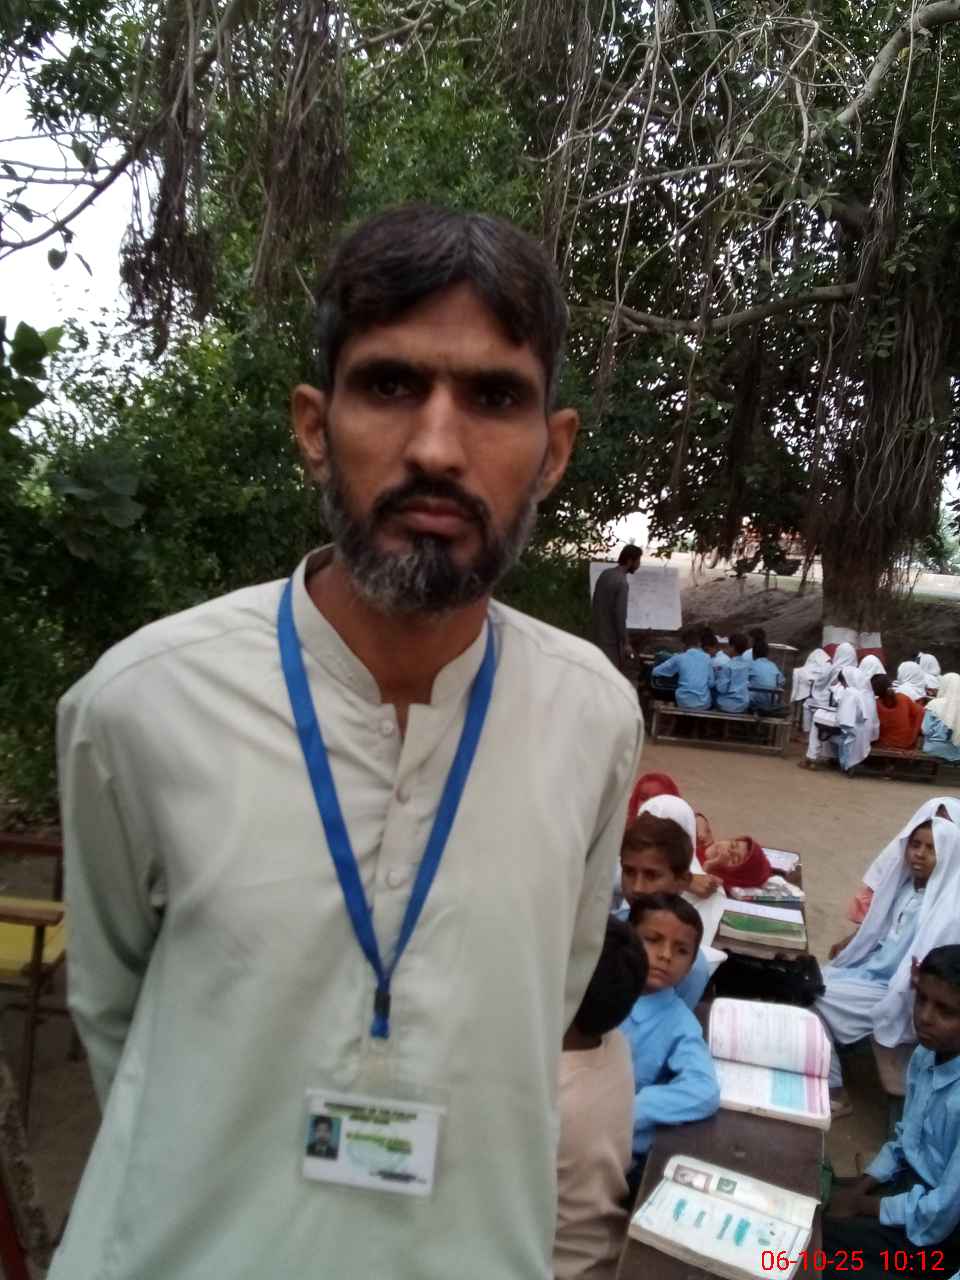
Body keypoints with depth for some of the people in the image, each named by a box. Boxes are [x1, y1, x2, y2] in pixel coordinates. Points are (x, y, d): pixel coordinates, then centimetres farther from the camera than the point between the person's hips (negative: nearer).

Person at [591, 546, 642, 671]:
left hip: (598, 632, 9)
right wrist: (626, 643, -17)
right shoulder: (622, 583, -21)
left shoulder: (605, 574, 6)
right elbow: (620, 615, -22)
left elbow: (594, 603, 14)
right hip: (610, 637, -9)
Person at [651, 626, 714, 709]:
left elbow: (655, 672, 4)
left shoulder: (679, 658, -5)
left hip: (684, 704, -1)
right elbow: (711, 683, 4)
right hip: (704, 704, 1)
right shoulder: (707, 658, 0)